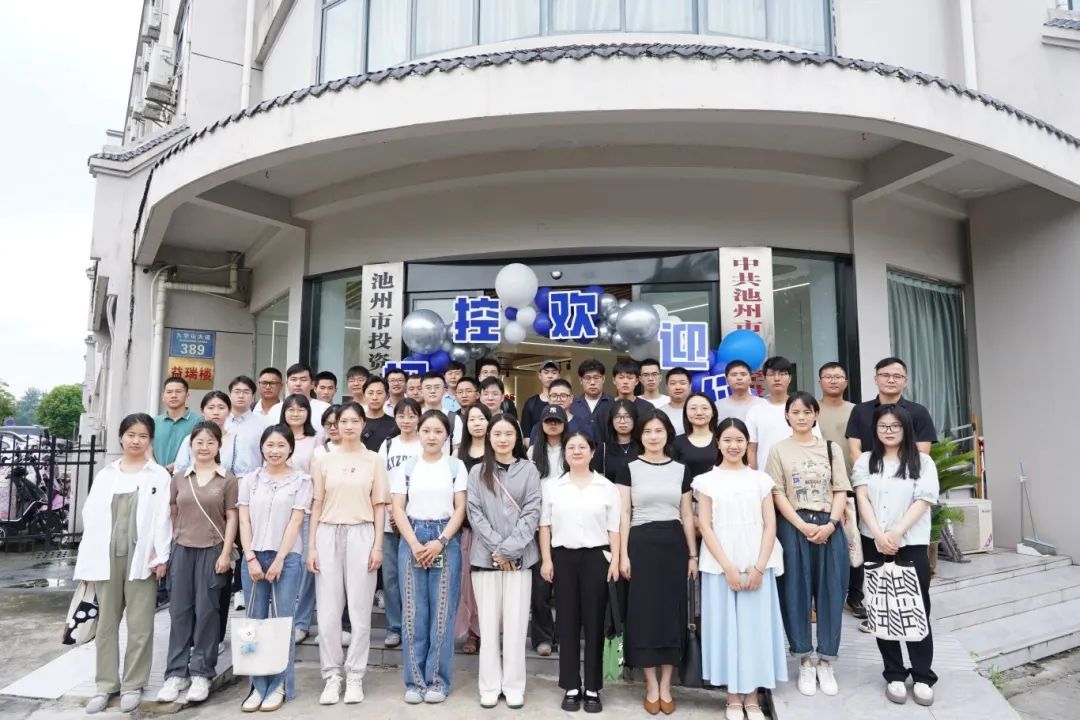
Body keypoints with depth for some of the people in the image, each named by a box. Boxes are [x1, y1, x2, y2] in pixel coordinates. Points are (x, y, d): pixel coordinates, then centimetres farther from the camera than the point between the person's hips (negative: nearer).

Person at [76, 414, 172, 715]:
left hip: (141, 556, -3)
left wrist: (160, 556, -10)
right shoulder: (105, 474, 11)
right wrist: (89, 558, 0)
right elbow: (91, 514, 8)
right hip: (107, 555, 3)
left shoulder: (159, 475, 2)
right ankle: (106, 684, 21)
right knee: (106, 622, 10)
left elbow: (162, 518, -4)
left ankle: (133, 684, 14)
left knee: (140, 624, 2)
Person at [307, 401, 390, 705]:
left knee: (360, 609, 3)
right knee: (328, 610, 4)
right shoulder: (324, 461, 6)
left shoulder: (374, 461, 3)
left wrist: (378, 545, -3)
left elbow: (379, 506, 3)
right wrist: (311, 547, 1)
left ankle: (354, 676, 15)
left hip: (361, 535, -1)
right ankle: (332, 676, 17)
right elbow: (316, 506, 6)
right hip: (328, 535, 1)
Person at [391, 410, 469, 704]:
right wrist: (414, 544, -11)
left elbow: (460, 509, 0)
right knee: (413, 612, 4)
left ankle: (438, 680, 13)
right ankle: (415, 681, 15)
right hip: (412, 540, 1)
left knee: (442, 612, 2)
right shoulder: (407, 467, 7)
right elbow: (398, 509, 2)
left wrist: (440, 542, -13)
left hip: (446, 541, -1)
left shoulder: (456, 466, 4)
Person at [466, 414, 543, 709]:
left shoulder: (529, 470, 3)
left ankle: (514, 686, 15)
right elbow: (474, 513, 0)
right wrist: (496, 547, -10)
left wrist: (509, 548, -11)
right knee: (488, 622, 5)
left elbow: (532, 512, -3)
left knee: (515, 622, 3)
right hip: (485, 556, 1)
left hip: (519, 557, -1)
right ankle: (490, 686, 16)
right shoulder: (477, 472, 7)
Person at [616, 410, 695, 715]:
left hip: (674, 544, 2)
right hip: (641, 543, -2)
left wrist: (693, 555, 6)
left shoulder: (681, 469, 7)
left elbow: (687, 515, 10)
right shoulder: (629, 468, 1)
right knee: (644, 611, 2)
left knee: (672, 611, 5)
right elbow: (624, 514, -1)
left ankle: (666, 686, 18)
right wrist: (623, 554, -7)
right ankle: (651, 686, 15)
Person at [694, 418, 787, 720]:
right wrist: (728, 567, -10)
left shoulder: (761, 479, 7)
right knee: (725, 626, 3)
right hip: (720, 566, -1)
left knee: (755, 625, 4)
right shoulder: (707, 481, 2)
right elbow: (706, 528, -2)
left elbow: (770, 526, 3)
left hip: (757, 566, 1)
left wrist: (758, 567, -8)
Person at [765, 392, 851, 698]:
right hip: (793, 527, -2)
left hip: (829, 526, 2)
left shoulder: (831, 449, 11)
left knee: (830, 591, 3)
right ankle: (805, 661, 13)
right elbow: (777, 494, -2)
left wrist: (830, 524, -9)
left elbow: (841, 491, 6)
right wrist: (803, 526, -12)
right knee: (796, 592, 1)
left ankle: (826, 661, 16)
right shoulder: (778, 450, 4)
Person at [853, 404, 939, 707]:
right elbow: (862, 498, -1)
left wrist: (897, 533, -17)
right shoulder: (865, 461, 8)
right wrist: (879, 534, -14)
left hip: (912, 544, -2)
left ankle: (923, 677, 13)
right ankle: (894, 675, 16)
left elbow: (923, 501, -6)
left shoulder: (922, 461, 2)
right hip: (874, 544, 2)